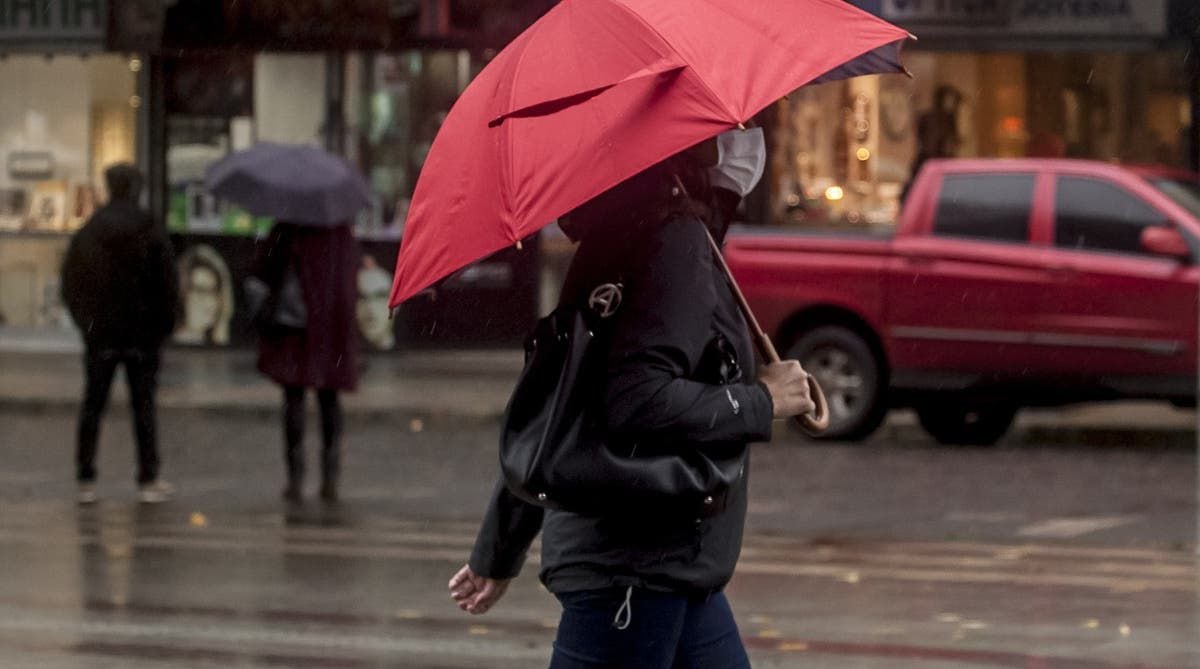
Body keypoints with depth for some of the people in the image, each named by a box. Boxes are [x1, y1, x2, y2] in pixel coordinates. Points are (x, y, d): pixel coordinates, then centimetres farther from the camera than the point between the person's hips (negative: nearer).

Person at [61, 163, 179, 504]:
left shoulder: (86, 234, 1)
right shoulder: (152, 234, -6)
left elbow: (70, 285, 5)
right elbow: (167, 286, -7)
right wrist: (163, 326, 4)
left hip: (99, 335, 2)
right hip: (141, 335, -2)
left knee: (92, 406, 6)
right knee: (143, 406, 4)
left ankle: (85, 480, 3)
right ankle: (148, 480, 4)